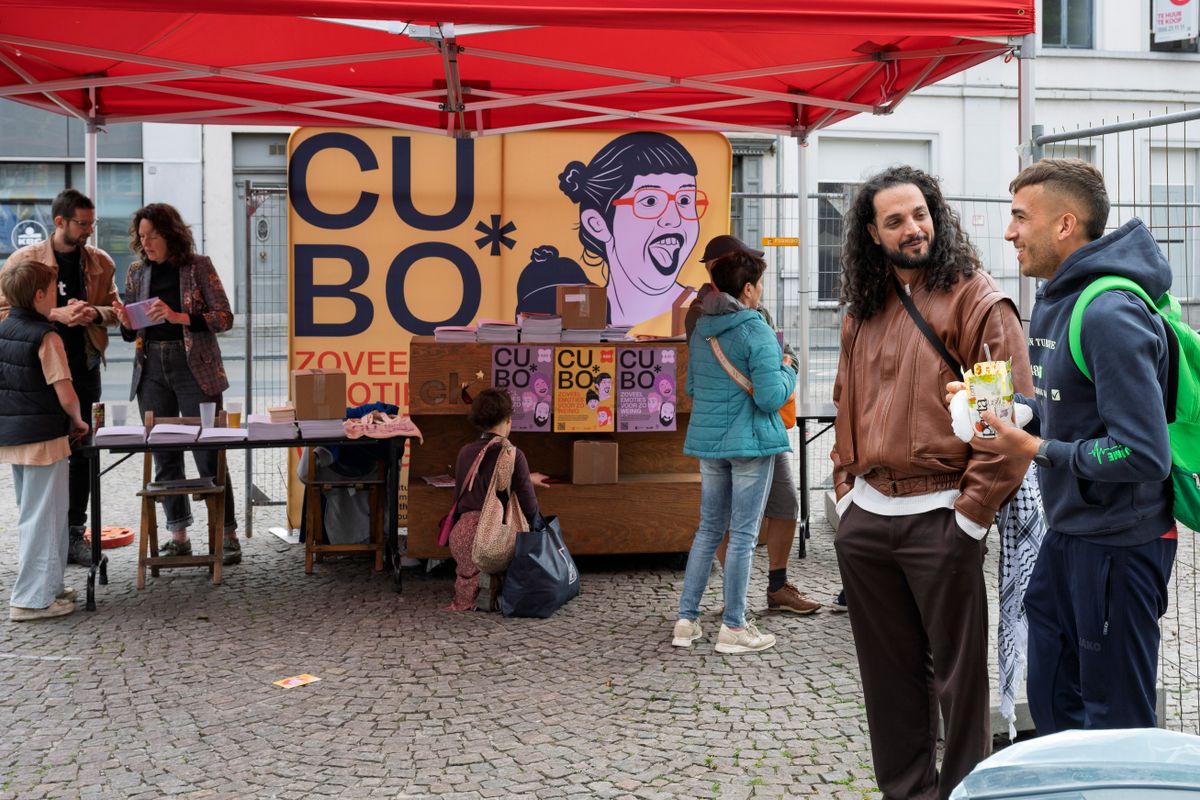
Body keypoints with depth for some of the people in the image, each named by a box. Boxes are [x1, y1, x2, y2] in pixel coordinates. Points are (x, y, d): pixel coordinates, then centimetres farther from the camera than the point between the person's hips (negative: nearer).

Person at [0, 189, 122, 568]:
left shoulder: (101, 262, 6)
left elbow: (115, 310, 14)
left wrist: (94, 313, -9)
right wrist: (55, 314, -17)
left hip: (84, 366, 4)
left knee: (81, 452, 8)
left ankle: (74, 534, 18)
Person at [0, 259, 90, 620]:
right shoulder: (46, 337, -17)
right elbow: (66, 395, -21)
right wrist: (78, 421, -2)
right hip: (43, 437, -8)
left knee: (33, 514, 19)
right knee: (43, 517, 0)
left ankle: (48, 587, 30)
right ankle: (33, 599, 4)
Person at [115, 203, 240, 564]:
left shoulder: (198, 266, -2)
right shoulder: (137, 272, 10)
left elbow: (224, 317, -7)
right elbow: (131, 332, 16)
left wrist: (178, 317, -19)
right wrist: (127, 324, -7)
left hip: (194, 369, -4)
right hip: (151, 369, 5)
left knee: (208, 454, -6)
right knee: (164, 457, 6)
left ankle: (228, 535, 1)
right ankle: (178, 535, 14)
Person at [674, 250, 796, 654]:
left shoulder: (700, 329, 7)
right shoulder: (756, 331, -15)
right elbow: (771, 397, -19)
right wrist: (787, 370, -1)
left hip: (707, 439, 7)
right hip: (749, 442, -7)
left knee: (708, 529, 15)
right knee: (744, 534, 2)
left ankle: (686, 620, 15)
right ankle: (733, 627, 7)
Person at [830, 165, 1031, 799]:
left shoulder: (975, 299, -7)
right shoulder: (863, 312, 13)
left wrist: (973, 510, -14)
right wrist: (846, 489, 10)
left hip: (940, 519, -6)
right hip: (864, 518, 6)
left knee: (956, 673, 4)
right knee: (888, 670, 16)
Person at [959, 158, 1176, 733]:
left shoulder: (1111, 314, -23)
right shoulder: (1055, 300, 8)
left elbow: (1143, 454, -28)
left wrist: (1036, 449, -20)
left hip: (1117, 546, -9)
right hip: (1066, 537, 10)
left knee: (1116, 721, 5)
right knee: (1053, 706, 20)